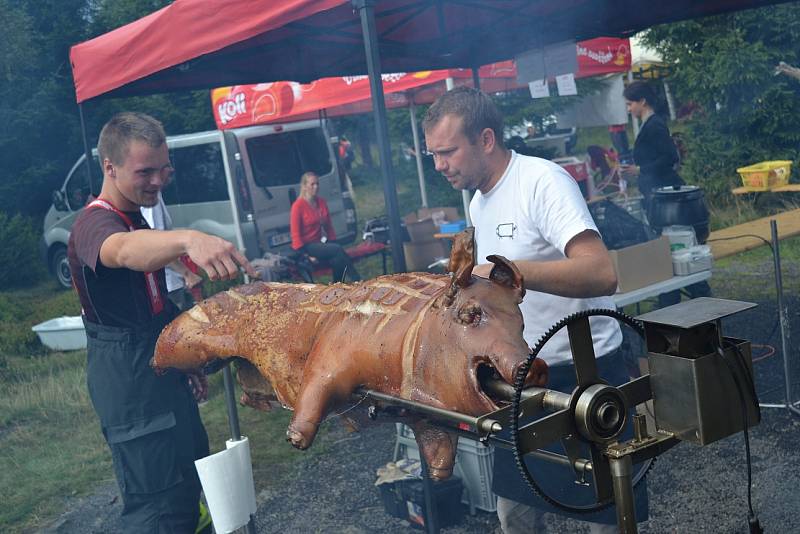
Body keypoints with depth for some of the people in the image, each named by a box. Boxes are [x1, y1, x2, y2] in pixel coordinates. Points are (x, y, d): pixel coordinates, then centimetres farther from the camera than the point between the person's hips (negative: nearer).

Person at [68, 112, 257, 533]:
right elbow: (125, 251, -47)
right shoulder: (94, 224, -20)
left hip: (159, 368, 10)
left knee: (191, 468, 23)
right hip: (129, 379, -10)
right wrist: (187, 239, -66)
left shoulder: (136, 220, 12)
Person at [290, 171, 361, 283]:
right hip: (307, 245, -6)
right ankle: (358, 282, -23)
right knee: (338, 249, -27)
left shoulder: (322, 202, 9)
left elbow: (328, 225, 16)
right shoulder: (298, 206, -10)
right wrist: (306, 255, -15)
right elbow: (295, 233, -10)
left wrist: (333, 242, 4)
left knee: (338, 261, -26)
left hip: (321, 242, 6)